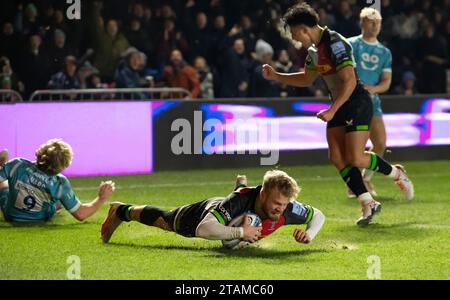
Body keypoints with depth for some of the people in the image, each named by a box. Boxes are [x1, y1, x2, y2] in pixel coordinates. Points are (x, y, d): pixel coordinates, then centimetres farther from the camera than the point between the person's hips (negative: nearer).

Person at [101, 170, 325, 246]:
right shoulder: (239, 201, -51)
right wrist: (240, 232, -60)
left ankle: (241, 185, 77)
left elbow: (318, 215, -20)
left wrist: (309, 234, -39)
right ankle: (121, 212, 51)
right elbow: (203, 229, -58)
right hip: (204, 214, -4)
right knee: (164, 220, 24)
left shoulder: (287, 209, -39)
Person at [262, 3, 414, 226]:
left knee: (355, 158, -14)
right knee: (337, 157, -3)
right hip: (339, 106, 9)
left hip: (358, 103, -9)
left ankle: (396, 173, 12)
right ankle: (368, 204, 2)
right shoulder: (314, 50, 9)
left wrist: (332, 111, -28)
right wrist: (276, 76, 17)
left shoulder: (335, 44, -21)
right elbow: (307, 79, 26)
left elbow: (349, 81, -27)